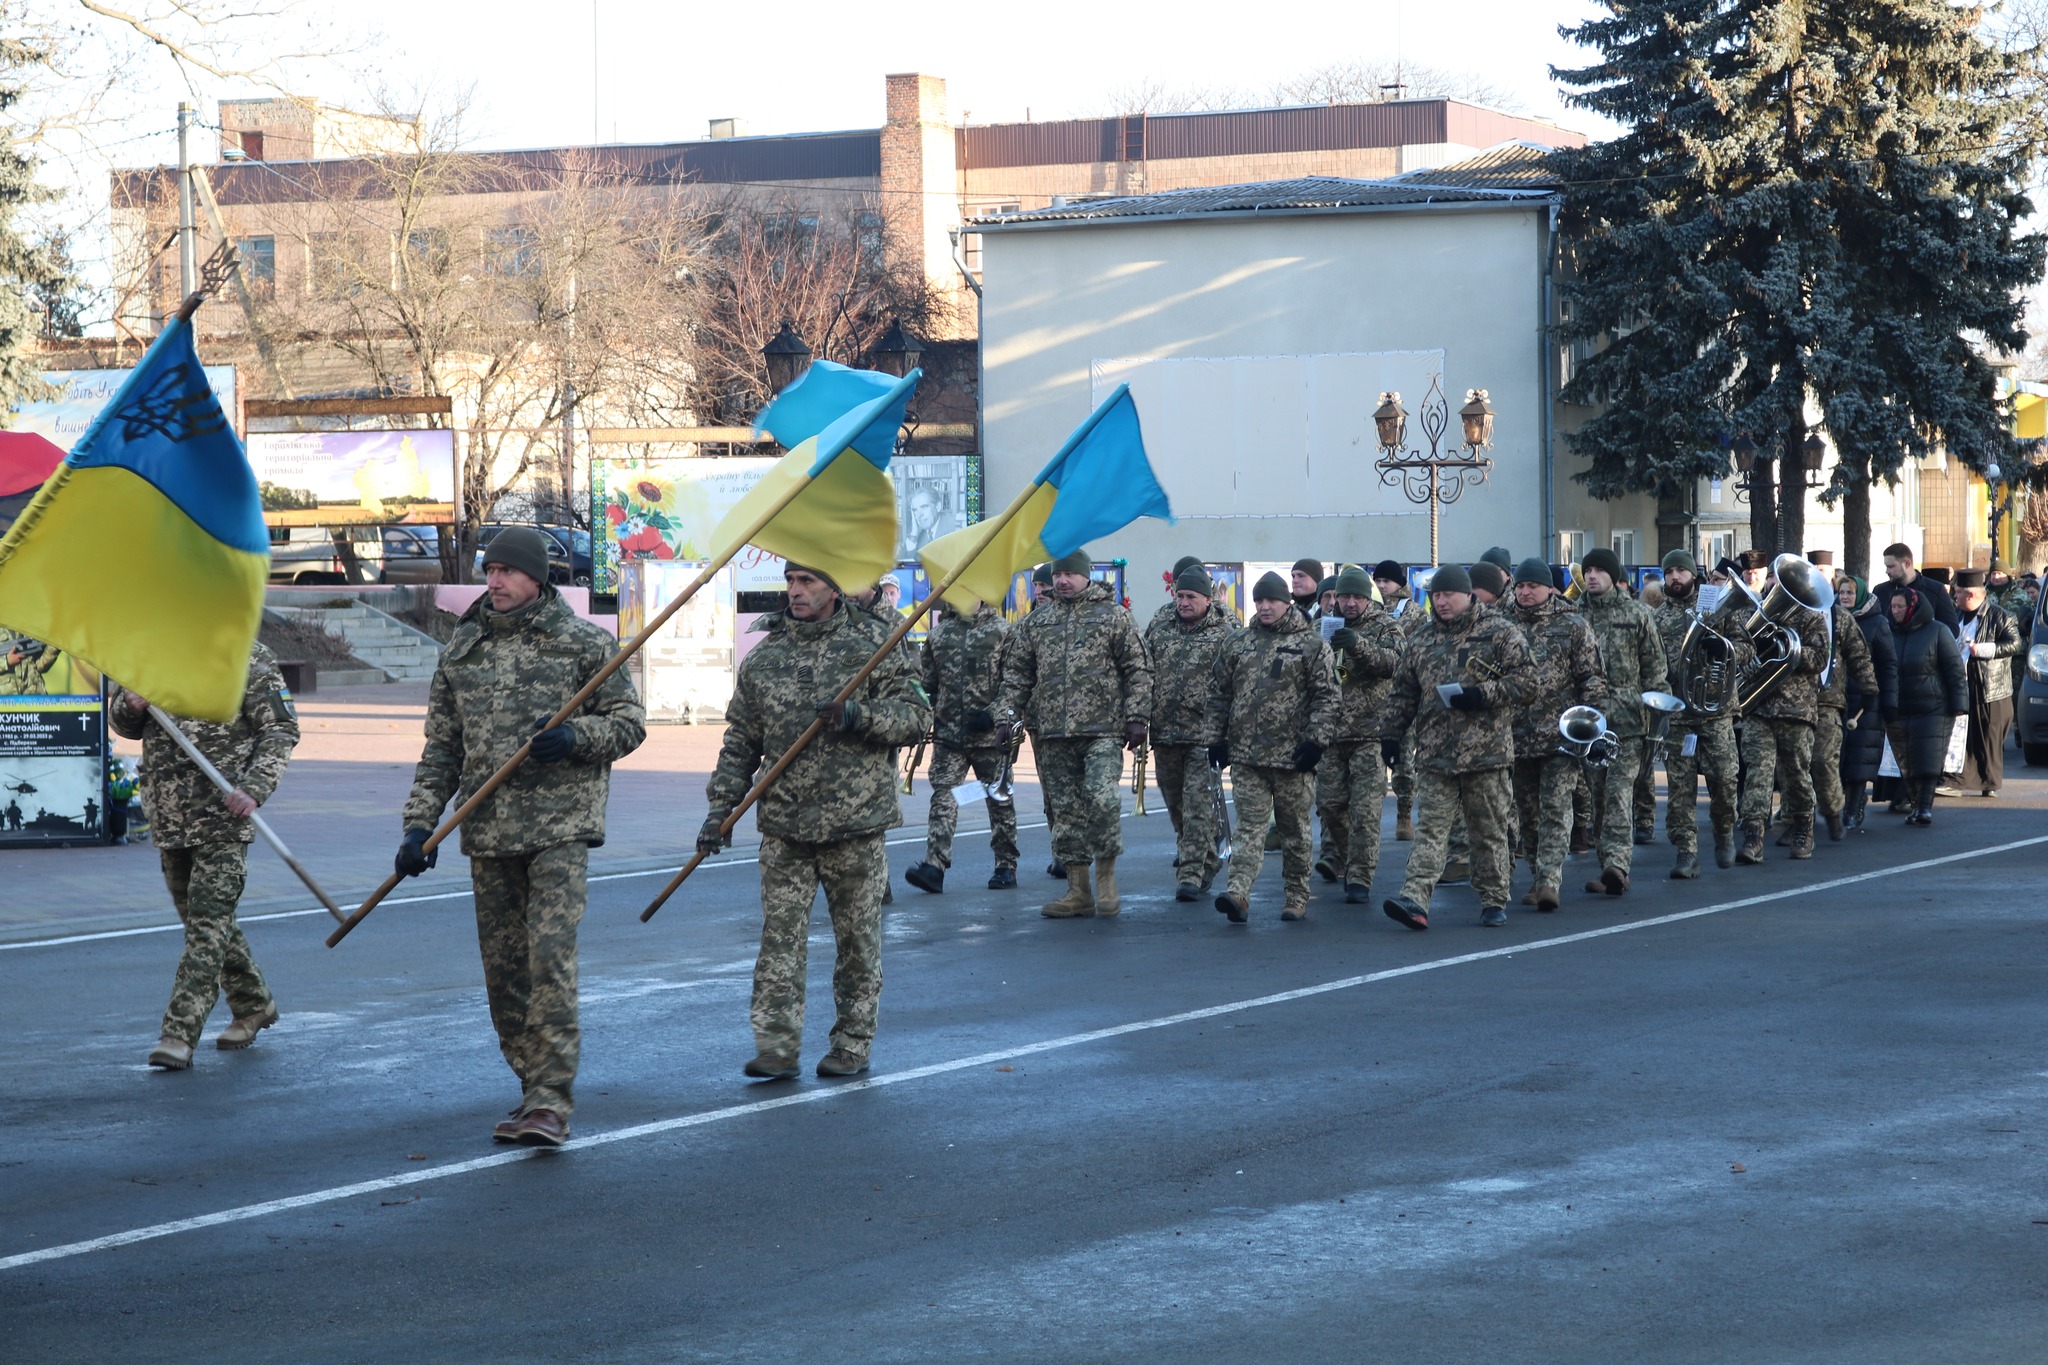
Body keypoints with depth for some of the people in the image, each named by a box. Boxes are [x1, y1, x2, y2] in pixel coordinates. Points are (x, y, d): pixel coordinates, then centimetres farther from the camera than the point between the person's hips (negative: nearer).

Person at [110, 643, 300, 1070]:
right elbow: (122, 723, 20)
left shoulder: (249, 659, -5)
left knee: (209, 921, -10)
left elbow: (281, 731, -5)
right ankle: (253, 1005, 33)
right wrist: (130, 705, -5)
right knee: (199, 917, 15)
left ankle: (180, 1034, -13)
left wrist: (254, 788, -19)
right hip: (169, 814, 7)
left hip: (223, 816, -6)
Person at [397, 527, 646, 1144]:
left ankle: (552, 1100, -15)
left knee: (550, 955, -15)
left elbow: (630, 722, 3)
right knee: (502, 967, 7)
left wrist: (575, 737, -16)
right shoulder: (461, 650, 12)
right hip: (488, 833, 5)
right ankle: (535, 1088, 19)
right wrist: (420, 823, 5)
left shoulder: (583, 642, 1)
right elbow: (440, 749, 15)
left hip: (560, 826, -5)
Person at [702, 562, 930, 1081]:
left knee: (858, 936, 6)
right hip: (784, 825, 2)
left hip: (856, 823, -2)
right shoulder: (762, 658, 9)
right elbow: (740, 741, 13)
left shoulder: (872, 647, 0)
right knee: (780, 935, -3)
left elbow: (916, 716, -4)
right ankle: (776, 1045, 0)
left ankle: (853, 1043, 16)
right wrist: (720, 807, 5)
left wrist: (858, 715, -19)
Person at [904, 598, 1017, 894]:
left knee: (999, 799, 6)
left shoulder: (1002, 631, 0)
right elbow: (928, 683, 19)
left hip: (991, 734, -3)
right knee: (943, 797, -8)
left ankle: (1006, 866, 16)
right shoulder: (938, 634, 12)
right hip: (948, 734, 3)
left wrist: (993, 713, -13)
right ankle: (934, 867, -15)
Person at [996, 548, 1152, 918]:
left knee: (1102, 799, -18)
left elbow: (1138, 669, 2)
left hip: (1102, 730, -4)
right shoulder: (1035, 623, 15)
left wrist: (1136, 717, -5)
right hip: (1052, 734, 4)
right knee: (1065, 811, 5)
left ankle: (1106, 876, 0)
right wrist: (1006, 717, 6)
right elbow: (1016, 674, 17)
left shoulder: (1113, 617, 4)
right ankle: (1078, 891, 10)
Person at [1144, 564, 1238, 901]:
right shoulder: (1159, 627, 11)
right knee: (1175, 804, 14)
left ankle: (1191, 873, -8)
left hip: (1204, 734, -5)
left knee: (1198, 803, -9)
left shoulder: (1225, 634, -3)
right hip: (1164, 733, 6)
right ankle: (1207, 858, 33)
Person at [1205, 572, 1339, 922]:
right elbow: (1218, 693, 16)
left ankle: (1296, 898, 16)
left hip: (1292, 754, -2)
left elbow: (1327, 696, -4)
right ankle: (1238, 894, -16)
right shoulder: (1237, 644, 12)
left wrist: (1316, 739, -12)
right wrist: (1215, 738, 10)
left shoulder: (1311, 645, 0)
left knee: (1295, 830, 7)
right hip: (1246, 753, 2)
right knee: (1249, 825, -6)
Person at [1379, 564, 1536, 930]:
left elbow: (1526, 677, -5)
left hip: (1486, 750, -3)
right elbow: (1404, 692, 20)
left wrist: (1483, 694, -15)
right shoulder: (1420, 640, 14)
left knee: (1490, 832, 6)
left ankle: (1494, 902, 16)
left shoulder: (1499, 632, 1)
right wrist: (1391, 733, 14)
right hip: (1434, 755, 3)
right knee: (1431, 828, -6)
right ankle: (1415, 899, -16)